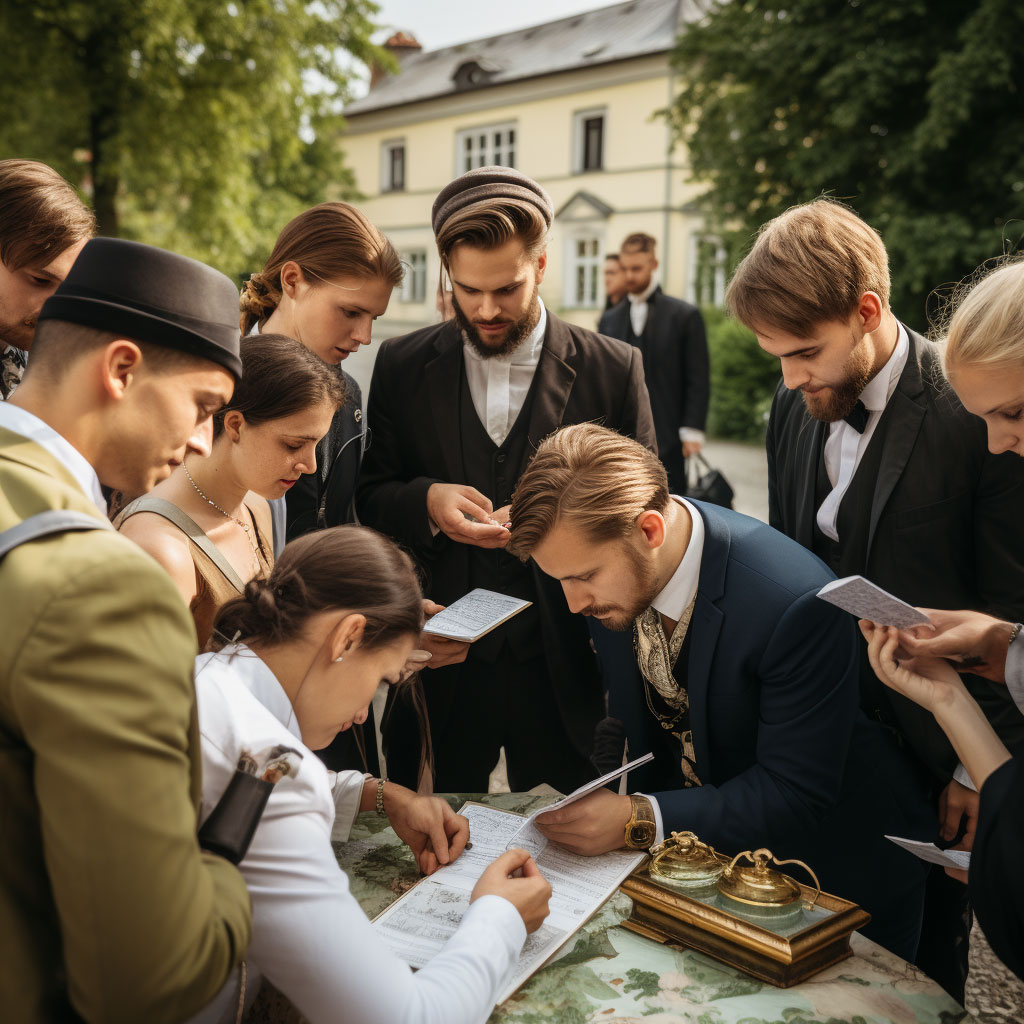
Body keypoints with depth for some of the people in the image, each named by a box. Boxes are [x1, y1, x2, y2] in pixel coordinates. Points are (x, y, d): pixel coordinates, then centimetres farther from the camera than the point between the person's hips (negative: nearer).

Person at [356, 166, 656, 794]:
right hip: (439, 666, 1)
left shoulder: (614, 370, -2)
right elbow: (368, 499, 7)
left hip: (562, 672, -1)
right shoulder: (404, 366, 3)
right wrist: (426, 501, -14)